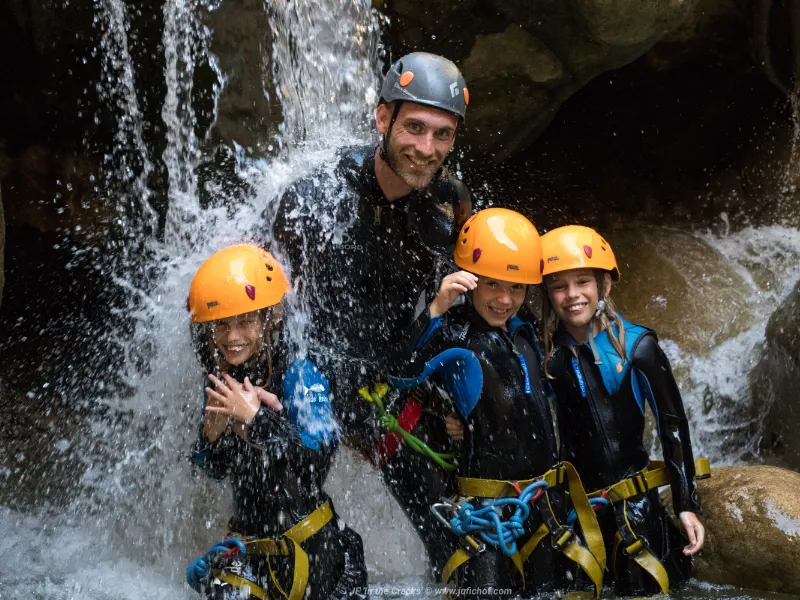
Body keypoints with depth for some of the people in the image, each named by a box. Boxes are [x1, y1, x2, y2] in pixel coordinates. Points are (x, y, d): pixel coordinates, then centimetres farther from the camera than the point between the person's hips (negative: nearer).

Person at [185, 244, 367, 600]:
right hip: (249, 540, 4)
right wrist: (212, 434, -11)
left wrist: (257, 418, -29)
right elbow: (214, 470, 9)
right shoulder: (222, 383, 1)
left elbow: (318, 461, -26)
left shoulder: (299, 377, -15)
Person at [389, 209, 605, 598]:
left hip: (547, 498, 7)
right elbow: (401, 375, -34)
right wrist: (435, 311, -41)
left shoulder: (524, 333, 10)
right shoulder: (452, 336, -13)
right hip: (488, 506, -7)